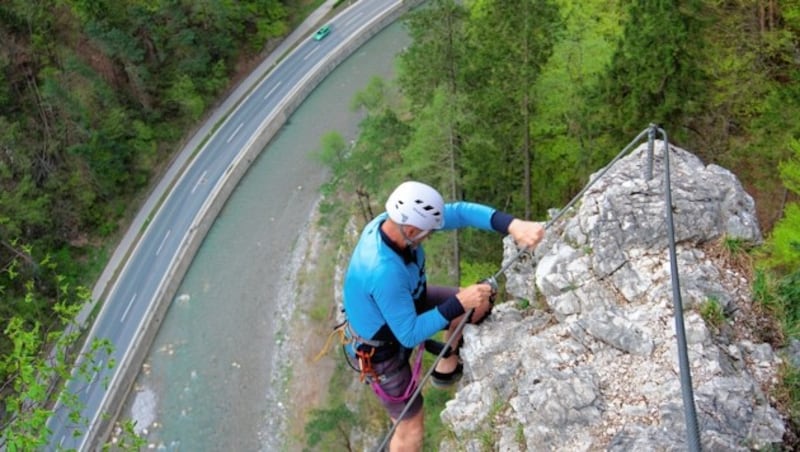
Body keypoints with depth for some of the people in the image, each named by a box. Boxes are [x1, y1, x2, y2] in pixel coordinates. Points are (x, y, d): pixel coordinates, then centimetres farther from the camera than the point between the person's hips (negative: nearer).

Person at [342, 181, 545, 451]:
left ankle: (447, 369, 33)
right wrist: (459, 304, -36)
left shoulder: (395, 219, -24)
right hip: (380, 349, -7)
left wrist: (513, 225, -37)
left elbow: (460, 212, -25)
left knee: (478, 306, 10)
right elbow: (410, 335, -33)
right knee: (411, 429, 7)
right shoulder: (384, 273, -45)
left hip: (402, 305, 8)